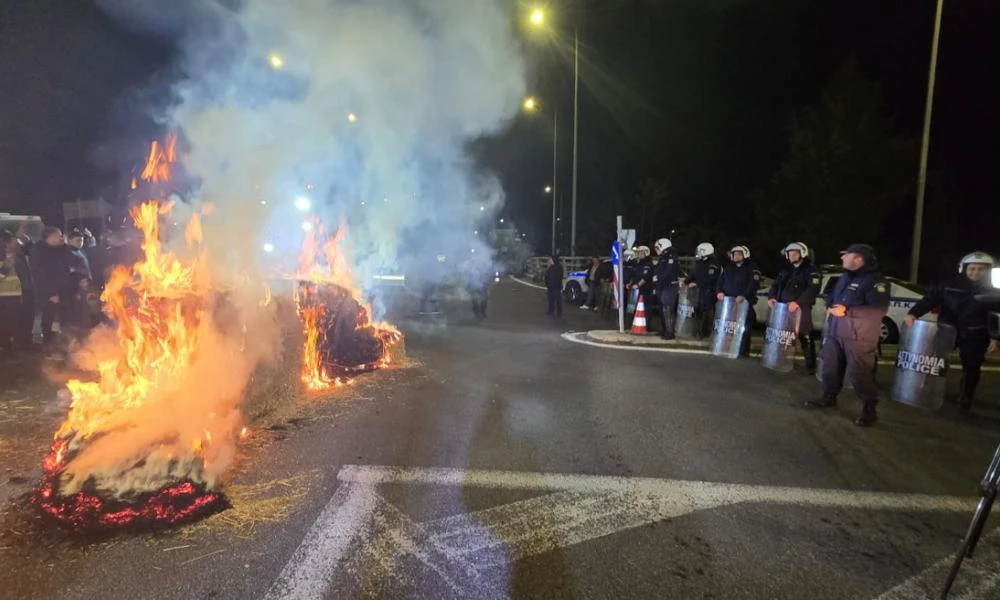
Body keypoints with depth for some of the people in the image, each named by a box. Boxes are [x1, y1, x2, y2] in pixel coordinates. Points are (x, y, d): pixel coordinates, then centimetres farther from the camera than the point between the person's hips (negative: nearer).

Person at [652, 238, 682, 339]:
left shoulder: (671, 257, -11)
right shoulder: (663, 258, 20)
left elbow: (669, 272, -23)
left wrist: (658, 277, -13)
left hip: (669, 288, -10)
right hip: (661, 288, 10)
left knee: (667, 310, -10)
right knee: (663, 310, 14)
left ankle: (670, 333, -7)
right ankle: (665, 331, 23)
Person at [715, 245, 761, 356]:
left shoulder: (751, 268, -1)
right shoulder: (728, 267, 17)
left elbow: (754, 285, -14)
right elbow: (720, 281, 14)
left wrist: (744, 296, -27)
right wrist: (719, 292, -7)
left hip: (744, 303, -5)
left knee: (743, 328, -3)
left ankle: (743, 352, 3)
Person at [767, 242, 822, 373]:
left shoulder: (811, 271, -3)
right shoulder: (786, 270, 18)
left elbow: (813, 290, -16)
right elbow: (775, 285, 15)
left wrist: (798, 302, -29)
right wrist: (771, 297, -7)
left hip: (801, 309, -6)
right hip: (783, 308, 6)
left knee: (805, 338, -3)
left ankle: (811, 366, 6)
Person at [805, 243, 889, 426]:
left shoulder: (875, 280, -11)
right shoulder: (845, 277, 16)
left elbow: (880, 309, -20)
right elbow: (833, 297, 29)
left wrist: (847, 311, -22)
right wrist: (830, 307, 6)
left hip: (858, 337, -8)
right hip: (835, 332, 8)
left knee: (859, 373, -7)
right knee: (831, 368, 14)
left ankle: (869, 409, 6)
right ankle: (829, 397, 29)